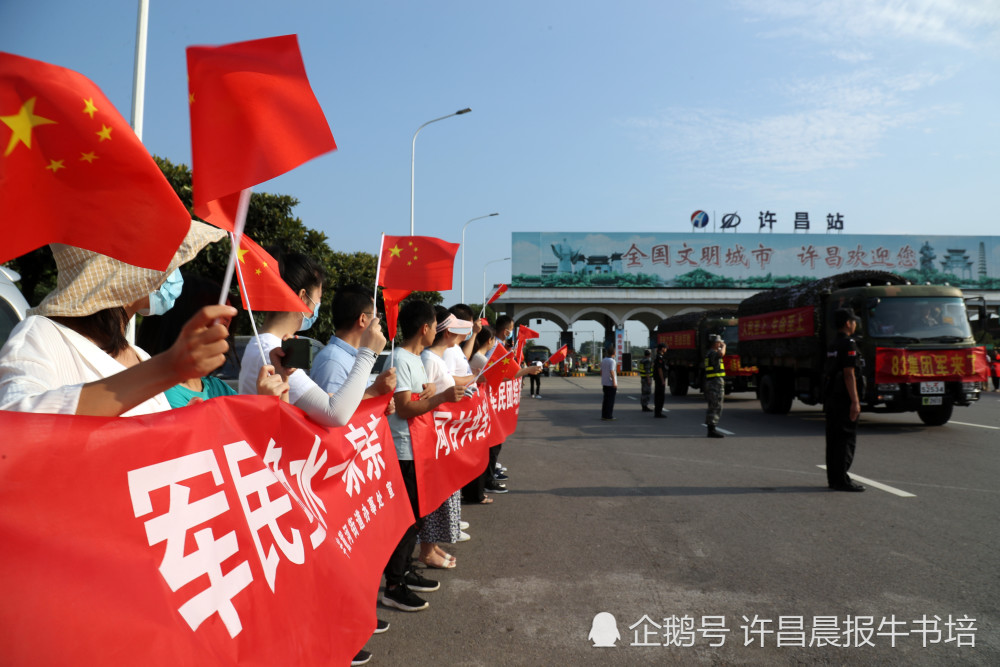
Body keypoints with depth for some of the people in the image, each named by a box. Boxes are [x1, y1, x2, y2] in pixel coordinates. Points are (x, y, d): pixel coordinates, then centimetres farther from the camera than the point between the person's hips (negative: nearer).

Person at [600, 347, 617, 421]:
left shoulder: (603, 360, 9)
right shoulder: (612, 361, -13)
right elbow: (611, 372, -21)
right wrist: (614, 382, -20)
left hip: (604, 383, 8)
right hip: (611, 383, -7)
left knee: (606, 399, 12)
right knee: (610, 400, -4)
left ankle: (604, 415, 13)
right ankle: (609, 416, -4)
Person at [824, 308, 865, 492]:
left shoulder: (832, 345, 16)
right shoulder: (848, 344, -13)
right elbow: (849, 375, -18)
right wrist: (855, 402, -18)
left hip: (832, 399, 9)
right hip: (845, 400, -9)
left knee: (833, 439, 10)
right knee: (846, 439, -6)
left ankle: (833, 478, 15)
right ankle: (841, 480, -5)